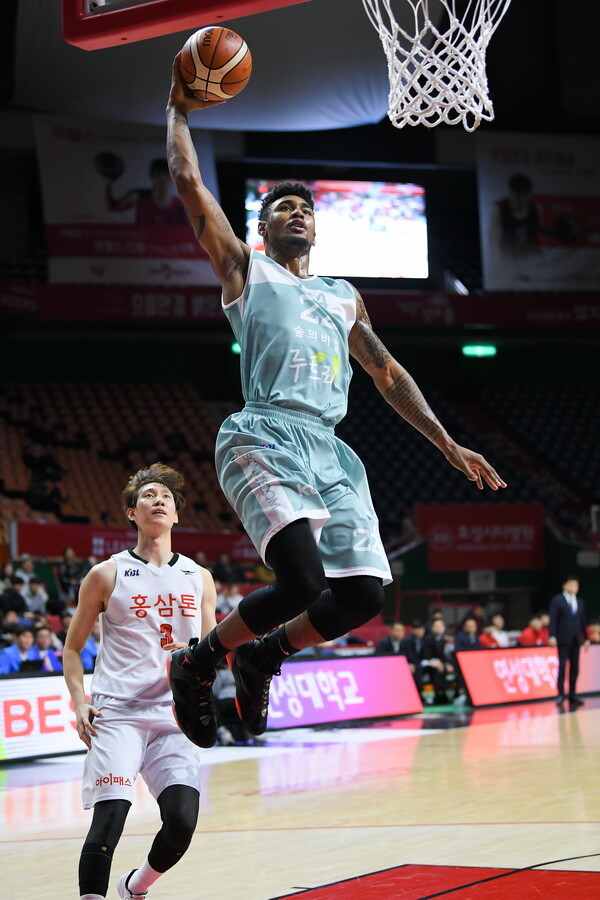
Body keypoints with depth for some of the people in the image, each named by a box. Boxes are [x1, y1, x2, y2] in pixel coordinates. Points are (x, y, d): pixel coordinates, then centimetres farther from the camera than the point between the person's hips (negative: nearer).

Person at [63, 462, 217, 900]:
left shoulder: (199, 578, 13)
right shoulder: (107, 575, 5)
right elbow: (73, 646, 10)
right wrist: (79, 702, -5)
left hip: (174, 715, 3)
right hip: (117, 713, -3)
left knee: (183, 821, -8)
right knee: (108, 821, -17)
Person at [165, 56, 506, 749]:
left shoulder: (344, 296, 30)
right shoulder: (244, 268, 16)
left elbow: (387, 373, 31)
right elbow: (189, 183, 8)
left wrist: (448, 445, 25)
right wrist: (179, 110, 17)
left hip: (331, 451, 6)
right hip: (265, 438, -6)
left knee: (363, 595, -7)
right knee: (302, 581, -26)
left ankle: (260, 656, 19)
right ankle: (198, 661, -2)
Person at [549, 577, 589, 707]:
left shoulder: (579, 603, 16)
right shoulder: (557, 600, 0)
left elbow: (583, 622, 18)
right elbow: (553, 619, -6)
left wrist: (586, 638, 14)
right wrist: (552, 636, -15)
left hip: (576, 641, 5)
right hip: (563, 640, -5)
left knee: (574, 668, 4)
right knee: (562, 666, -10)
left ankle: (572, 696, 9)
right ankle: (561, 695, -9)